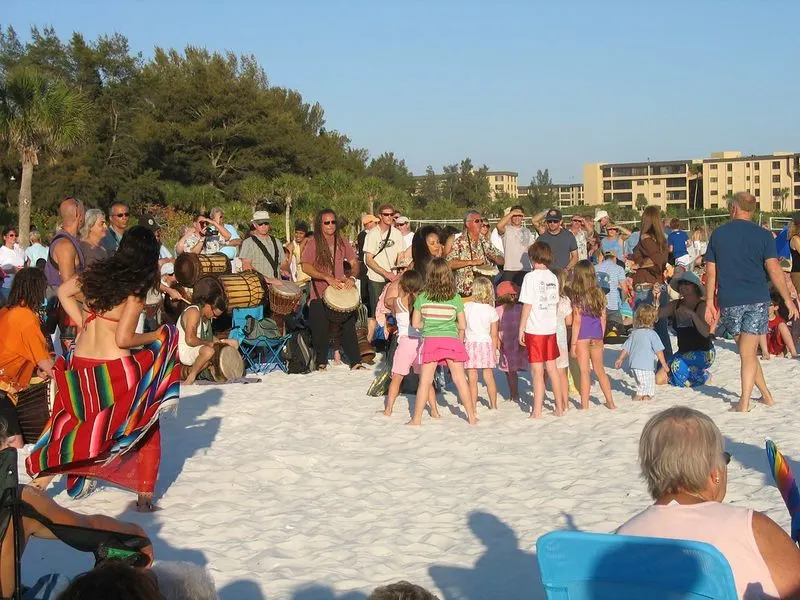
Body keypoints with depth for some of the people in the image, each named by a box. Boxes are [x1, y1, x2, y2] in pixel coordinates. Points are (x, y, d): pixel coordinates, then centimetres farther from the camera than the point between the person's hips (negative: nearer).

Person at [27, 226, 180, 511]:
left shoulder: (96, 273, 4)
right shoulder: (135, 290, -14)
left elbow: (64, 292, 19)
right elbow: (123, 339, -18)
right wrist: (155, 336, -4)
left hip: (81, 363, 6)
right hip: (115, 368, -6)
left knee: (77, 425, 23)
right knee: (145, 427, 14)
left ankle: (38, 484, 25)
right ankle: (145, 494, 11)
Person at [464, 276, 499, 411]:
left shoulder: (467, 307, -5)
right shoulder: (491, 310, -2)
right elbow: (494, 334, 2)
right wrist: (494, 351, 11)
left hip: (470, 343, -2)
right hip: (486, 344, 2)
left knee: (472, 379, 1)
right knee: (489, 377, 13)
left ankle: (473, 406, 2)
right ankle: (493, 405, 21)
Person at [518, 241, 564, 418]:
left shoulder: (531, 277, -11)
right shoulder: (553, 277, 7)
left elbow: (527, 305, -13)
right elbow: (556, 303, 12)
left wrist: (521, 329, -8)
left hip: (535, 330, -6)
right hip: (551, 328, 6)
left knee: (537, 371, -2)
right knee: (551, 368, 14)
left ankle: (537, 411, 2)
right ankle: (559, 407, 20)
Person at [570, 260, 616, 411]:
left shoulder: (577, 296, -11)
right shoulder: (599, 294, 3)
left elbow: (577, 321, -12)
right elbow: (603, 318, 8)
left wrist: (573, 344, -8)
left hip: (582, 337, -5)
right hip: (597, 337, 5)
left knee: (585, 371, 1)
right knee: (599, 369, 17)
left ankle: (585, 405, 7)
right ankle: (610, 402, 23)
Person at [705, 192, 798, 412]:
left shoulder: (718, 234, 4)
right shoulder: (763, 235, -1)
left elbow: (711, 271, 5)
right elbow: (773, 269, -7)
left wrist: (710, 302, 10)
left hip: (729, 302, 1)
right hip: (757, 299, -1)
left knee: (746, 351, 14)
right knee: (748, 353, 1)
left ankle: (766, 395, 20)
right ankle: (745, 401, -3)